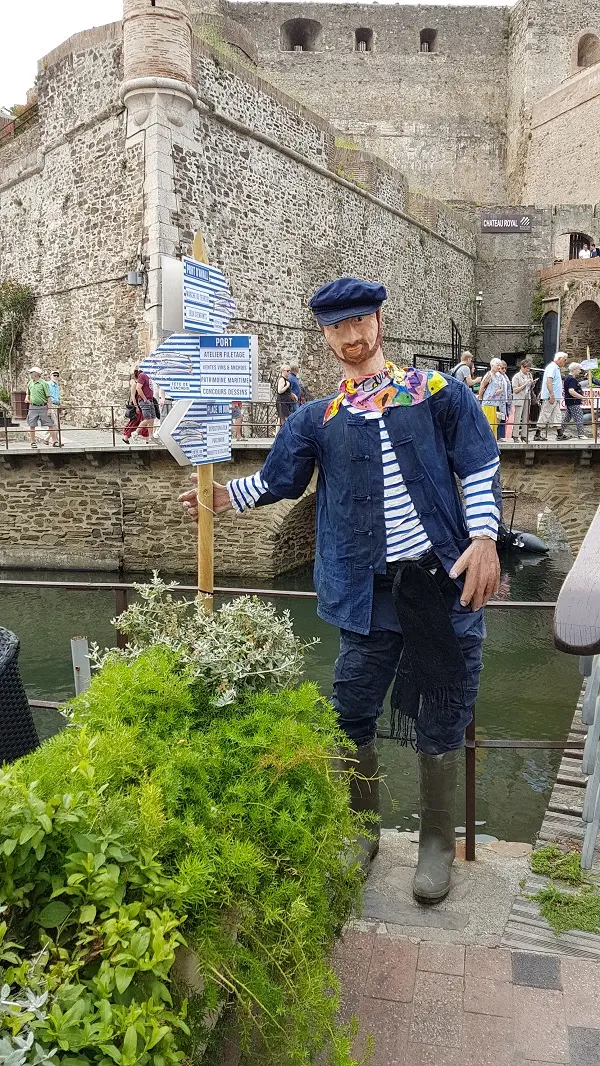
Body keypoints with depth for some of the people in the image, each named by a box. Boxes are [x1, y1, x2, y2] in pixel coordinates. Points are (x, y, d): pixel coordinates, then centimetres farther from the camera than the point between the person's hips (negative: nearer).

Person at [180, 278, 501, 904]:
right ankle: (362, 830, 32)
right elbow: (276, 481, 8)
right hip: (369, 590, 2)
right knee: (351, 717, 7)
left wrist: (484, 538, -10)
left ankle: (438, 844, 30)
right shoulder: (317, 418, 11)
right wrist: (224, 498, -9)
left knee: (440, 722, 8)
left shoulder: (437, 393, 6)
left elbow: (480, 467, 3)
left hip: (443, 577, -1)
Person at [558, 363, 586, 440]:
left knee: (566, 419, 13)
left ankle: (560, 434, 16)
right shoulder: (572, 379, -17)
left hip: (568, 403, 10)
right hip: (574, 403, -10)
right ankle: (581, 435, -3)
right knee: (579, 419, -5)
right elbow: (571, 391, -29)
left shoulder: (568, 378, 15)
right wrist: (582, 397, -24)